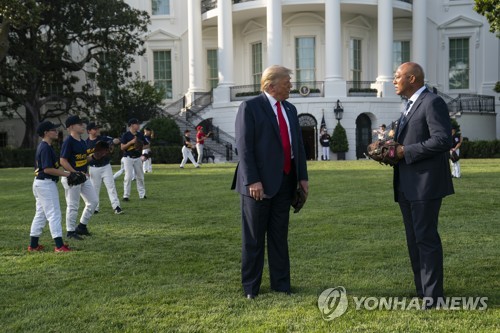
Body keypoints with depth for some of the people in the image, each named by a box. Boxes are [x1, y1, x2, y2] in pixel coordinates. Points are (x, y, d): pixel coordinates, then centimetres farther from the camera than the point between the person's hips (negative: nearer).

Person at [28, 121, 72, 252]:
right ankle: (59, 245, -8)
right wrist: (66, 174, -21)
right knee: (54, 214, -8)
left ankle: (33, 244, 20)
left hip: (40, 183, 10)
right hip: (46, 183, -10)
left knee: (40, 214, 15)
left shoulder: (43, 146, 14)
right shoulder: (46, 148, -17)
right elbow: (48, 169, -23)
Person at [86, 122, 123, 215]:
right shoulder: (86, 143, -1)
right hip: (94, 168, 0)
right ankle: (94, 208, 19)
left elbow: (117, 140, -10)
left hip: (106, 166, 0)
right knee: (94, 188, 8)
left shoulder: (104, 138, -2)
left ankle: (116, 206, -6)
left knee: (111, 186, -5)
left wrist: (112, 142, -33)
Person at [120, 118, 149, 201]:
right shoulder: (126, 135, -7)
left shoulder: (140, 135, 7)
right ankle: (126, 195, -5)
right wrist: (131, 142, -22)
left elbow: (147, 145, 13)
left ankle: (142, 194, 17)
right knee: (128, 177, -11)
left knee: (140, 176, 8)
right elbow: (122, 147, -12)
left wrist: (142, 147, -7)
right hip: (128, 158, -5)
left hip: (137, 158, 5)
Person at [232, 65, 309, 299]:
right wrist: (252, 181, -20)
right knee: (254, 237, 4)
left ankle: (280, 283, 21)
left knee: (280, 235, 12)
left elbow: (298, 144, 16)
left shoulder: (290, 109, 14)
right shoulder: (250, 107, -7)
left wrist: (302, 177, 9)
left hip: (285, 181, 6)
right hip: (259, 183, -6)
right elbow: (244, 147, -13)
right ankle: (251, 286, 14)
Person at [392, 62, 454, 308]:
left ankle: (432, 295, 1)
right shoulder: (411, 106, 19)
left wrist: (405, 152, -18)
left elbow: (443, 140, -20)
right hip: (407, 185, 10)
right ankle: (422, 290, 22)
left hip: (425, 183, -9)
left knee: (426, 237, -6)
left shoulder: (433, 103, -10)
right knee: (414, 239, 13)